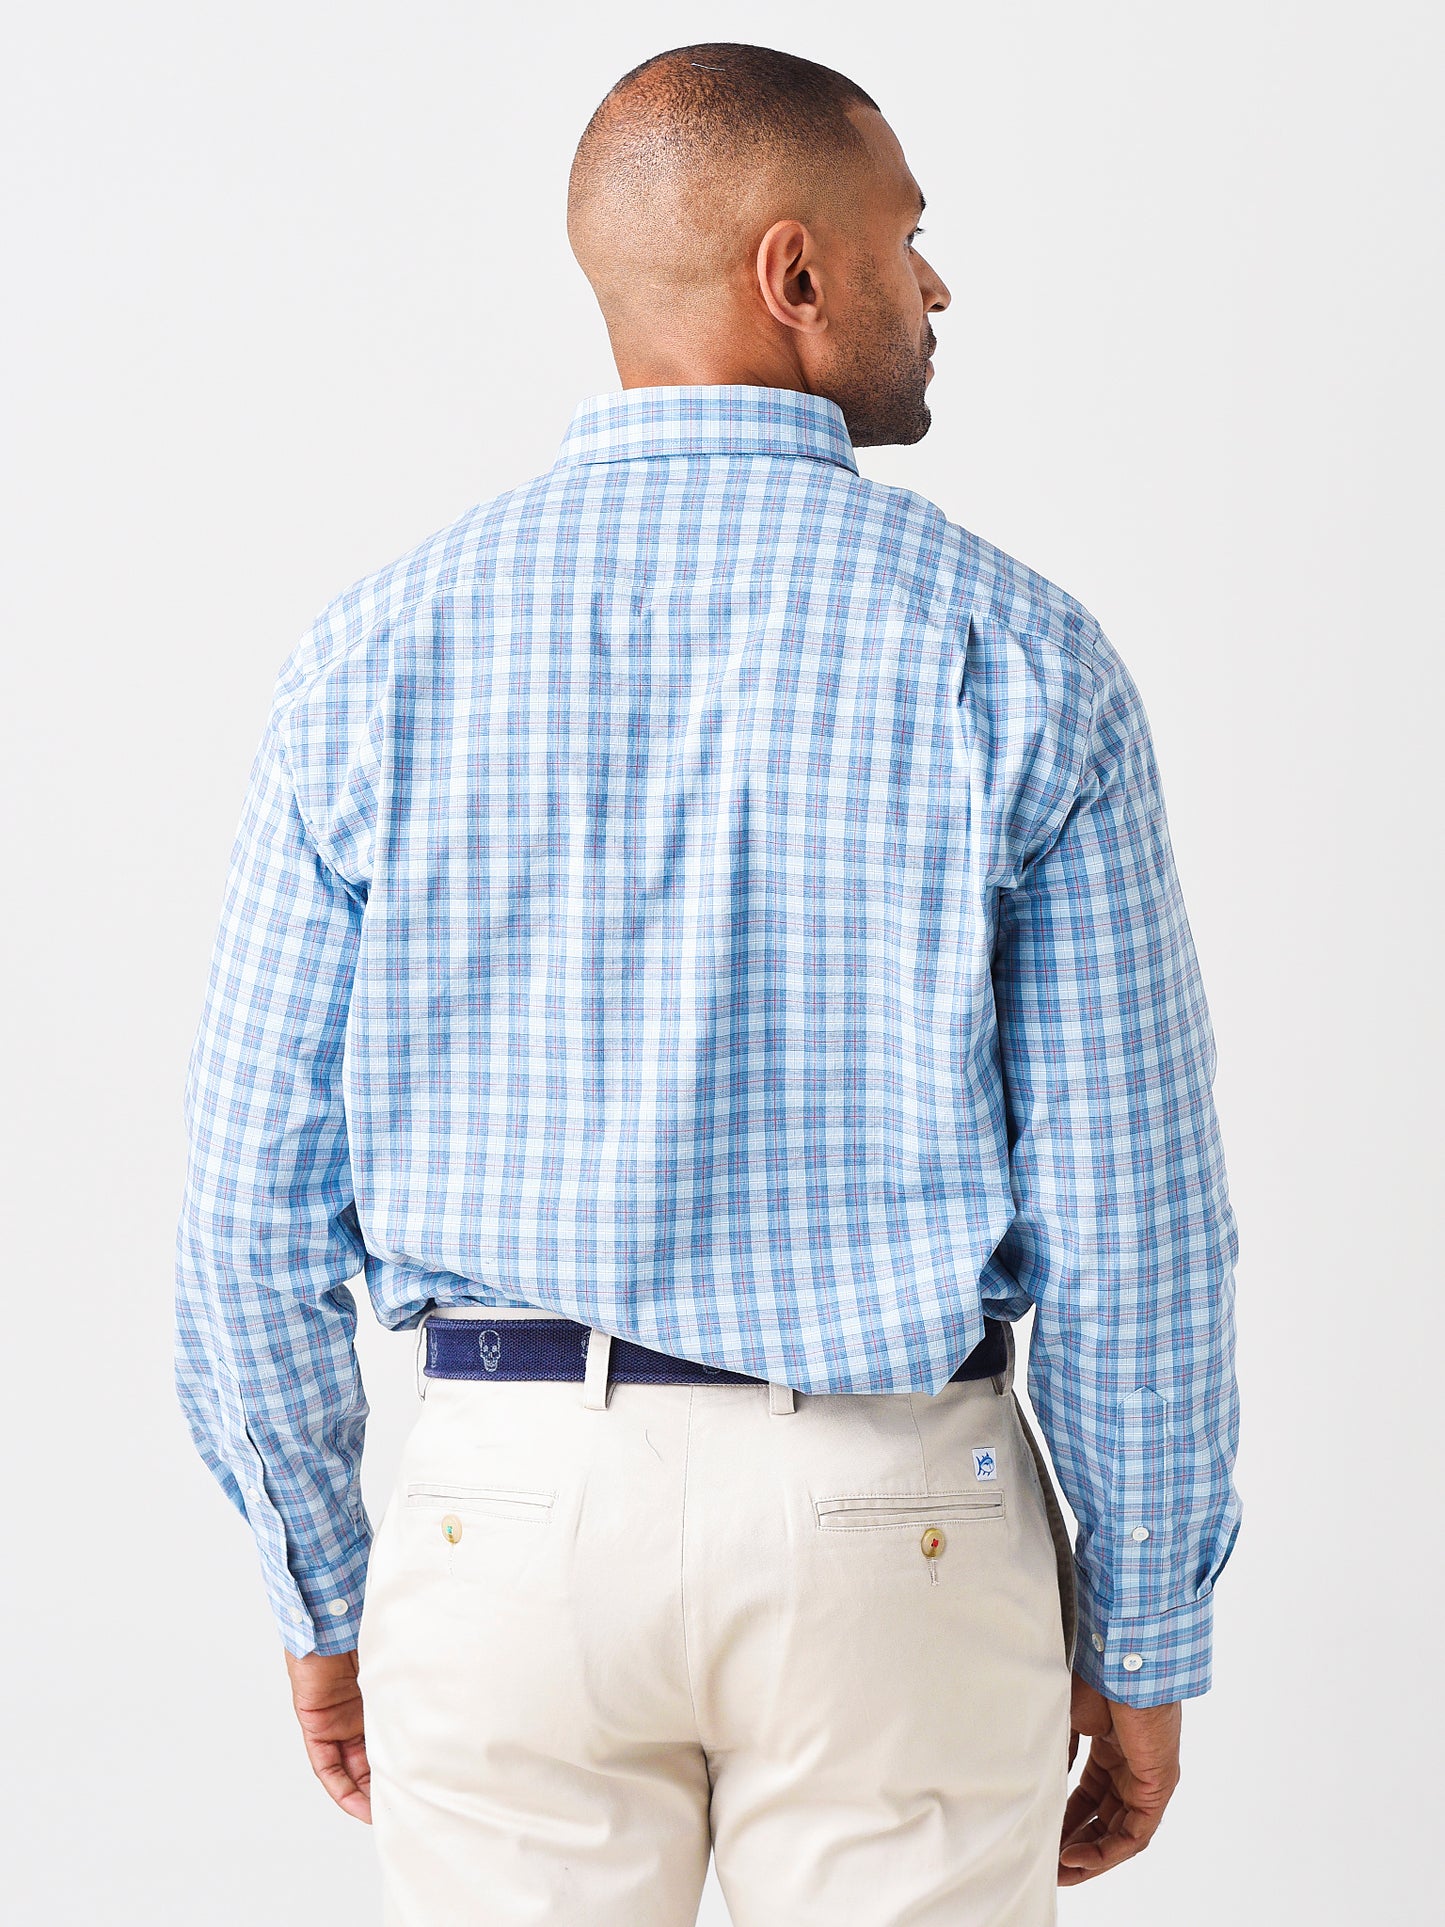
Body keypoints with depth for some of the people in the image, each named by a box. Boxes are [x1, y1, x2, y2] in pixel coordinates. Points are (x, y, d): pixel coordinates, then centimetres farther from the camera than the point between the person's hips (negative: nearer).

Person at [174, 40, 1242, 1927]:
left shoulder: (381, 649, -2)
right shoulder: (1015, 655, -8)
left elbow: (256, 1200, -1)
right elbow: (1127, 1215, -7)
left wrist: (322, 1596, 12)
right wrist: (1146, 1645, 5)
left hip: (507, 1495, 2)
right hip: (897, 1517, -1)